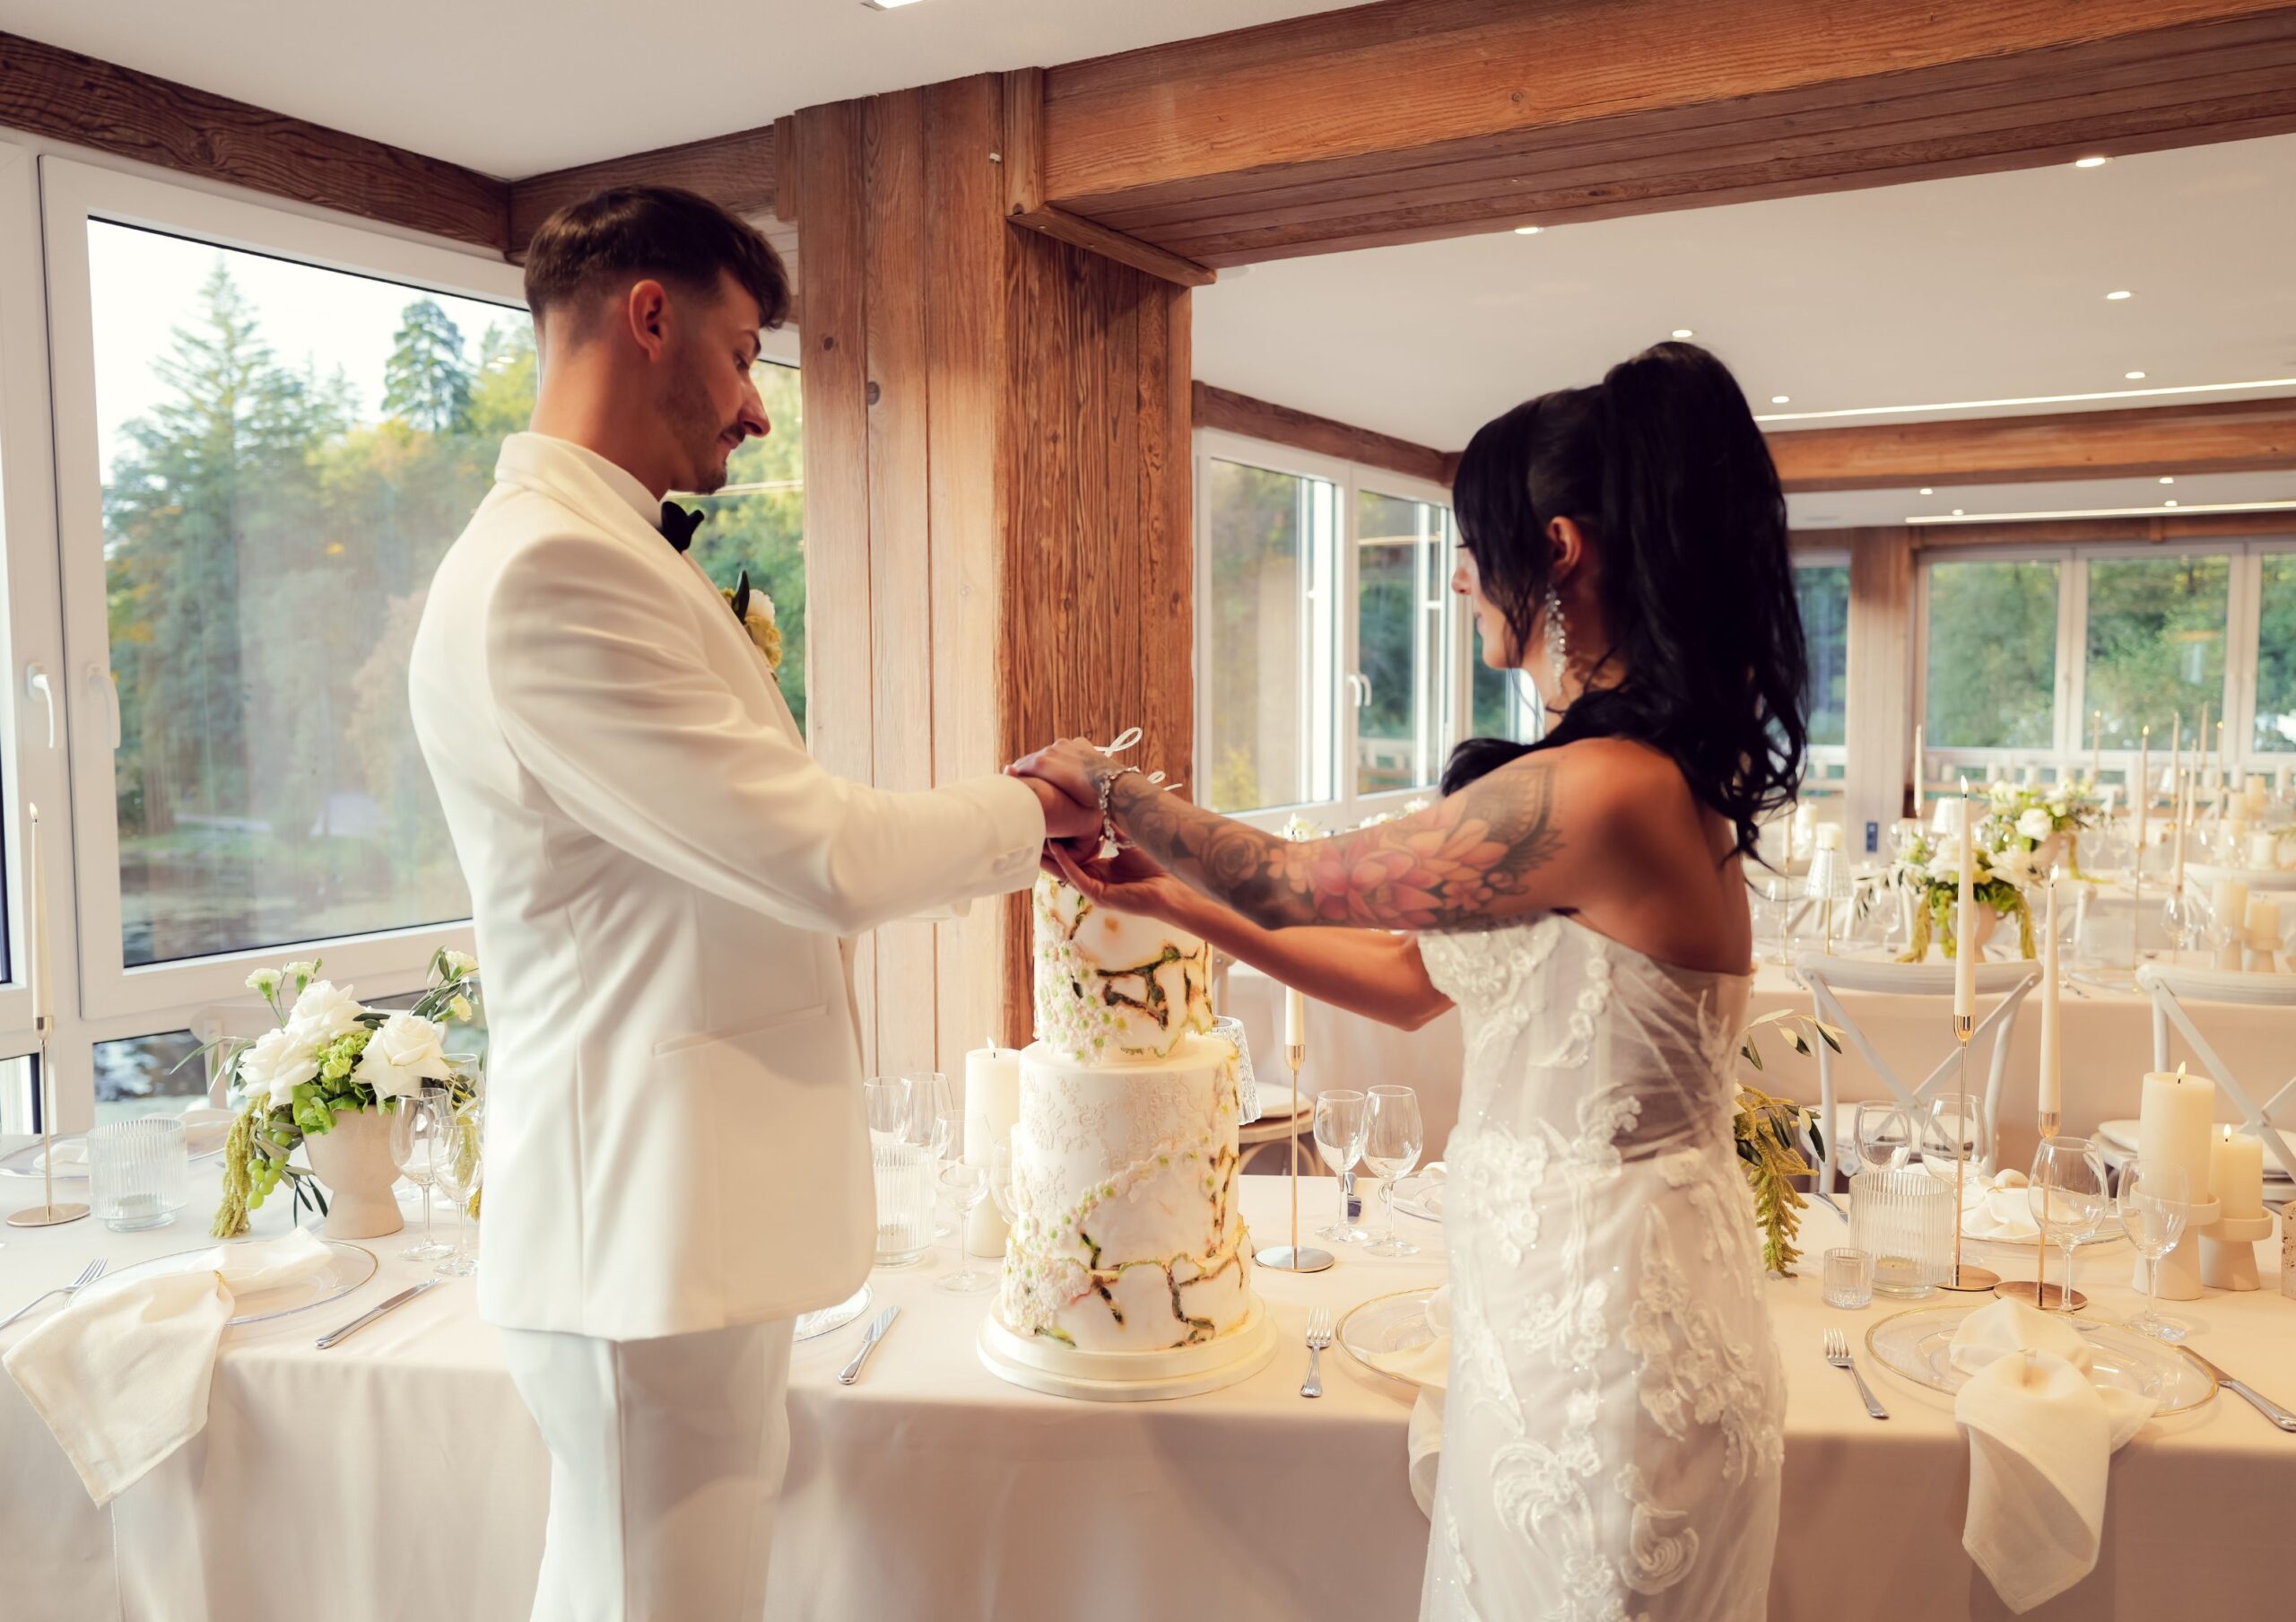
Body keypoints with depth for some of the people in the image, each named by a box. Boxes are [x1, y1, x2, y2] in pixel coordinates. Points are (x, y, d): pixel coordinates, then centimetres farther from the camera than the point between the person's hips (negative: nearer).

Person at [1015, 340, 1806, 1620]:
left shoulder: (1601, 792, -26)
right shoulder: (1658, 777, 5)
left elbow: (1285, 879, -17)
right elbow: (1413, 979, 10)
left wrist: (1104, 777, 0)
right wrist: (1173, 900, 8)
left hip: (1606, 1344, -9)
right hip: (1584, 1312, 9)